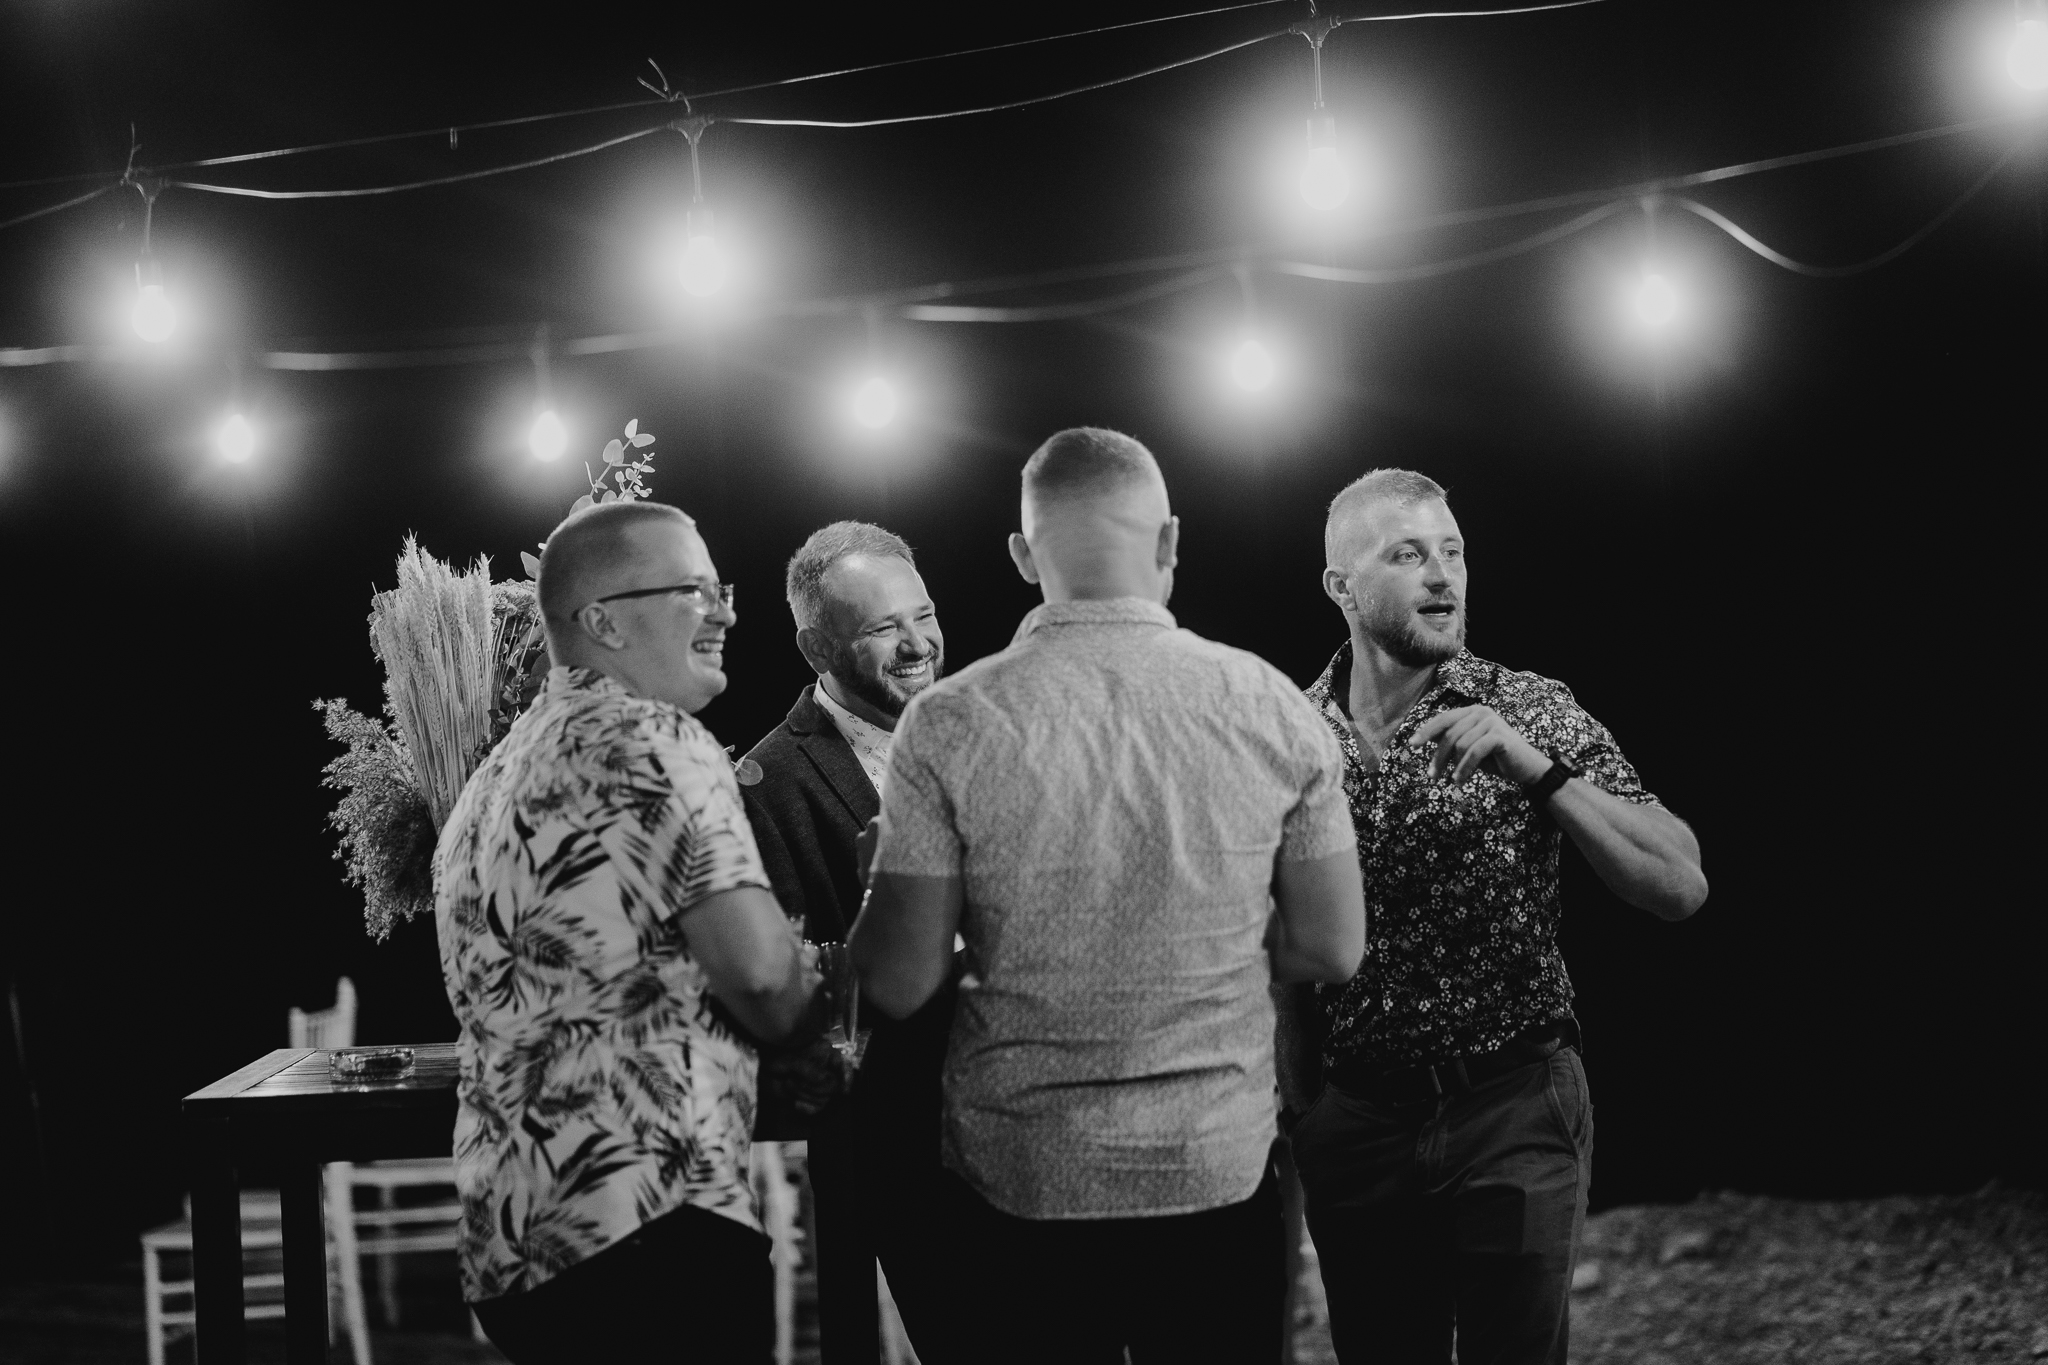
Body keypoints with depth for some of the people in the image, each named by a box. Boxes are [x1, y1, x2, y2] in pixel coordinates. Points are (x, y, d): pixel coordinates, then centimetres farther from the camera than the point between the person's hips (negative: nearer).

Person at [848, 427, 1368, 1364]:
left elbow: (899, 986, -8)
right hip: (1221, 1171, 1)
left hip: (1020, 1180, 0)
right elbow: (1332, 951, 0)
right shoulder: (1268, 706, -5)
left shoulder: (950, 724, -10)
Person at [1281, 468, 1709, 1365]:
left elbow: (1680, 887, -11)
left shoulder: (1532, 713, -4)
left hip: (1514, 1113, -2)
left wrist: (1536, 769, -20)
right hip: (1357, 1121, 2)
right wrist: (1293, 1112, 8)